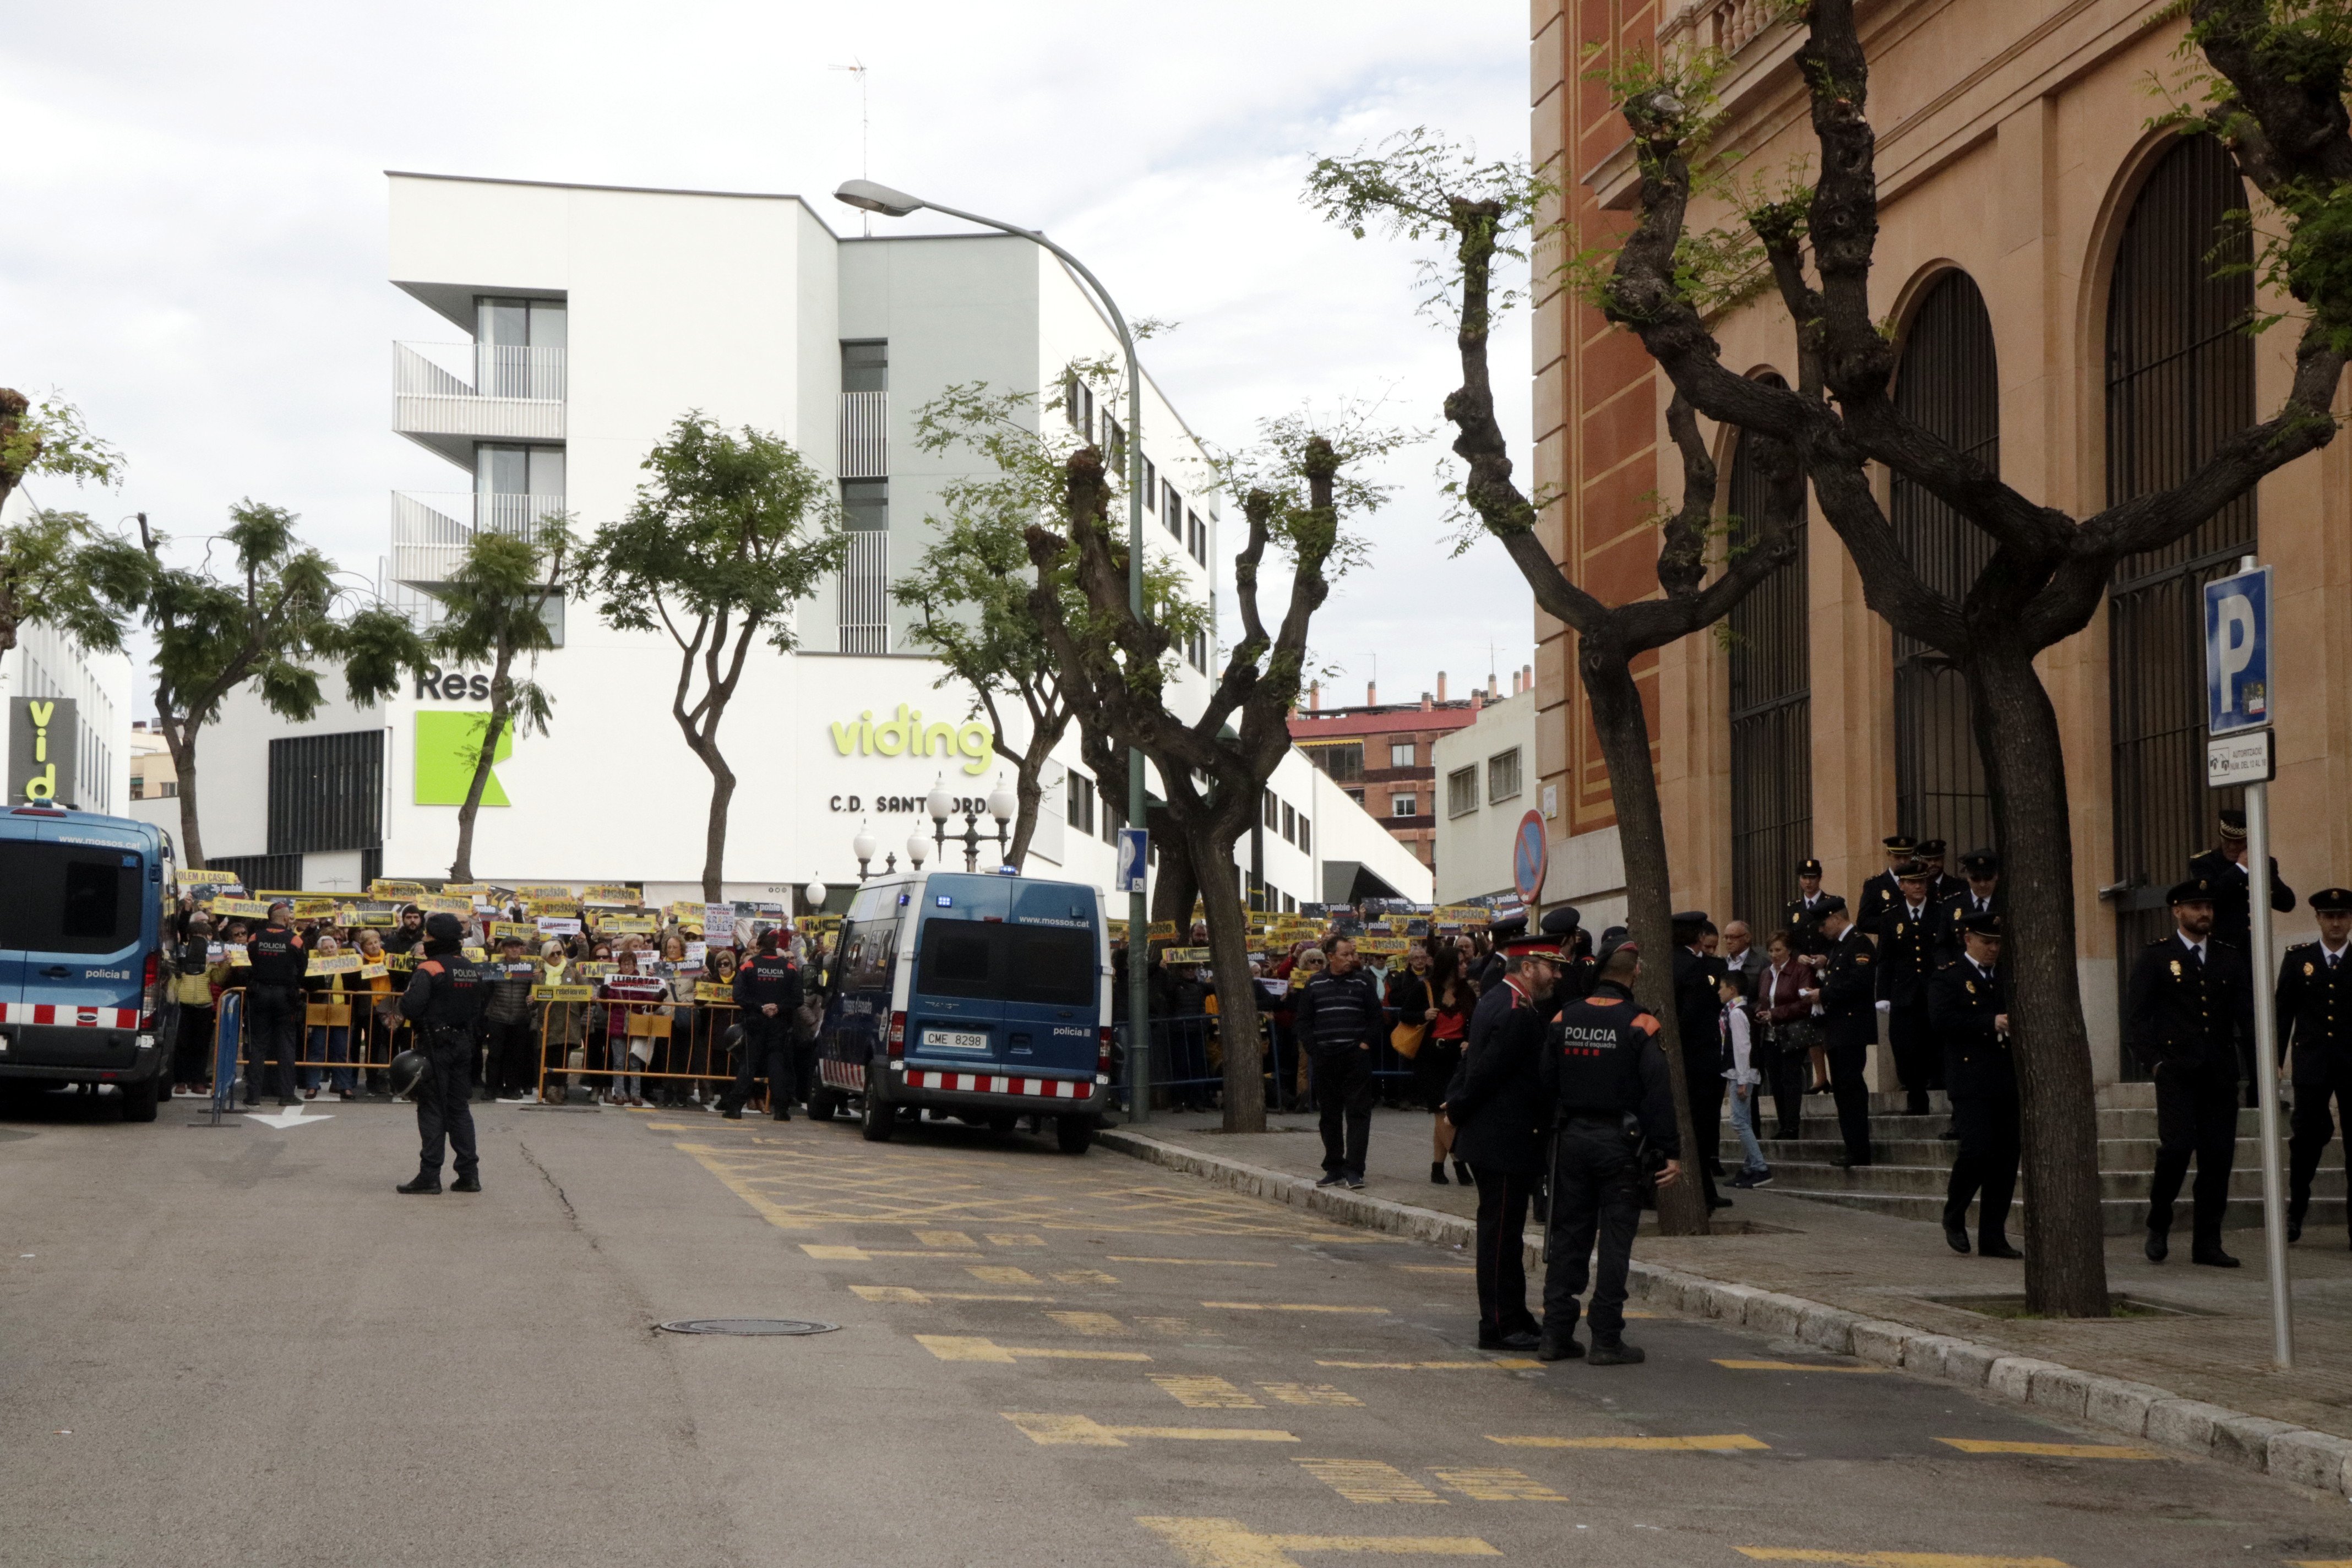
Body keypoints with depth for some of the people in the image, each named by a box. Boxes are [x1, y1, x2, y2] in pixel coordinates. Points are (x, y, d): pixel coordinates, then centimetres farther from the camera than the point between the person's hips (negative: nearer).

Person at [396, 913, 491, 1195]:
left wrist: (404, 999, -2)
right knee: (460, 1108, 12)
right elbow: (484, 1005, 14)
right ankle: (469, 1174, 10)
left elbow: (410, 1007, -23)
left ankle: (429, 1176, -3)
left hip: (434, 1045, -6)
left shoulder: (429, 970, -14)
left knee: (432, 1109, -2)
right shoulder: (475, 970, 8)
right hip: (464, 1045, 6)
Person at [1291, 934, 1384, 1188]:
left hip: (1356, 1058, -2)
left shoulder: (1362, 982, 3)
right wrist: (1313, 1049, 0)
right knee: (1329, 1115, 8)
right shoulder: (1314, 985, 7)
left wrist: (1366, 1043, -6)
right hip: (1325, 1060, 2)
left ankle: (1354, 1169, -7)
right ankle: (1334, 1169, 16)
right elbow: (1302, 1020, 10)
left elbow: (1375, 1017, 4)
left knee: (1358, 1113, -7)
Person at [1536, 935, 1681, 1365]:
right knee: (1615, 1241, 1)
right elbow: (1658, 1091, -13)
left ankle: (1556, 1335, 10)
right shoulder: (1638, 1024, -11)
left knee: (1568, 1237, 10)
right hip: (1619, 1142, -4)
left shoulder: (1564, 1018, 3)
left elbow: (1545, 1083, 6)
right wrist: (1671, 1151, -11)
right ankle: (1606, 1340, 1)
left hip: (1571, 1138, 4)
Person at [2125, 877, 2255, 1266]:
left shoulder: (2230, 958, 15)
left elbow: (2247, 1012, 10)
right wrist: (2154, 1060, -9)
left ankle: (2207, 1244, 8)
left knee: (2218, 1156, 1)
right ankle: (2159, 1224, 5)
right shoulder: (2155, 957, 4)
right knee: (2177, 1146, -17)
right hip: (2176, 1070, -4)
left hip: (2220, 1073, 4)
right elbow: (2135, 1015, 1)